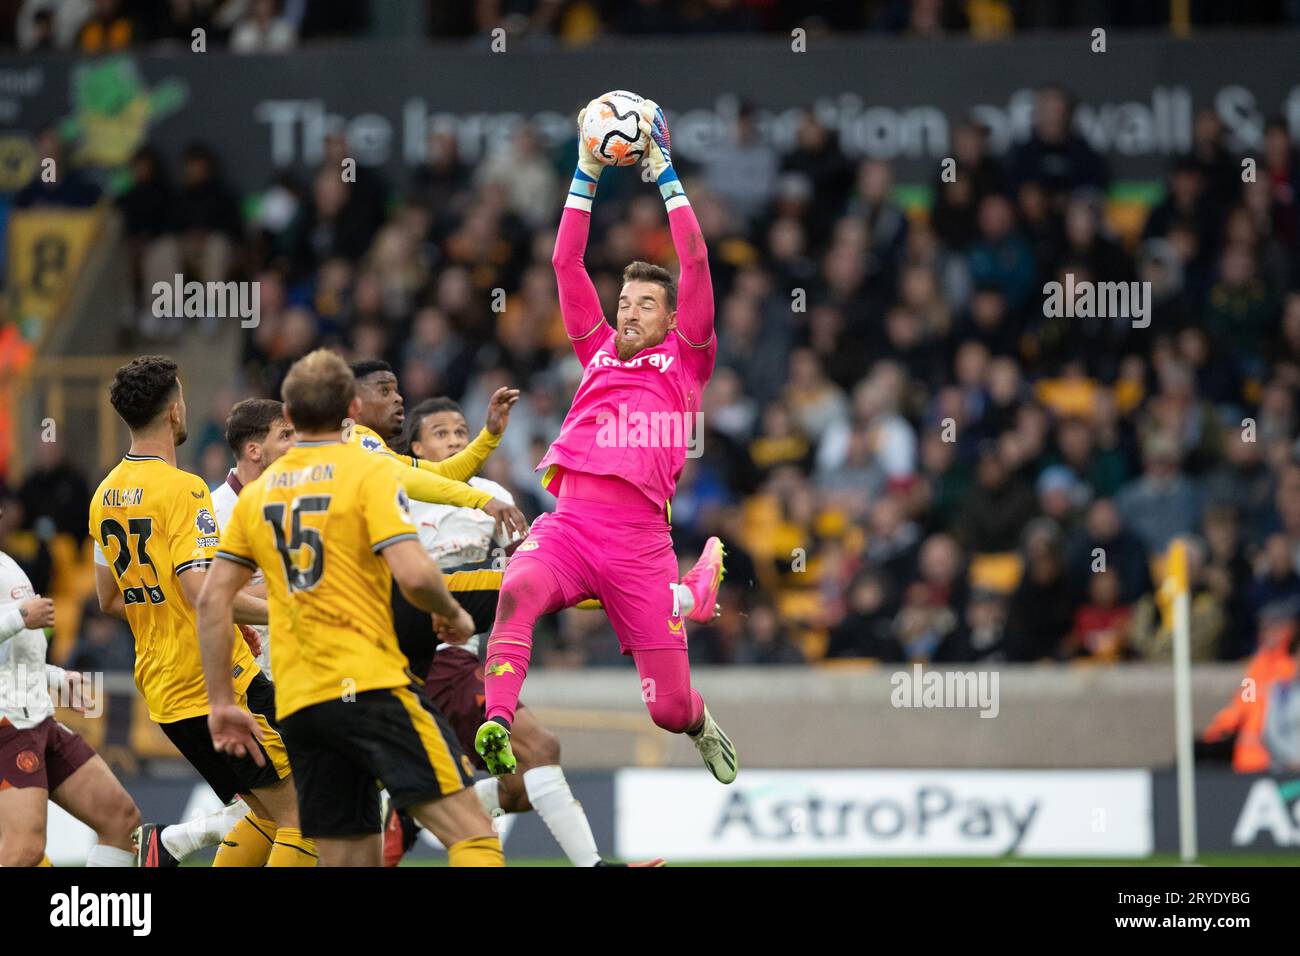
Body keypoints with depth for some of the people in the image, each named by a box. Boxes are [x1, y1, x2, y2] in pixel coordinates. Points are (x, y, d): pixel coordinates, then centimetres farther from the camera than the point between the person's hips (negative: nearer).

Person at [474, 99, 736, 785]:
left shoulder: (685, 360, 14)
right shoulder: (600, 353, 22)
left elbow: (695, 264, 6)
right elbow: (566, 264, 21)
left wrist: (663, 169, 7)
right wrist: (586, 173, 16)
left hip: (639, 542, -2)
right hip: (568, 524, 2)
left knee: (668, 708, 1)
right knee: (517, 592, -35)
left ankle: (701, 725, 38)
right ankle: (496, 725, -47)